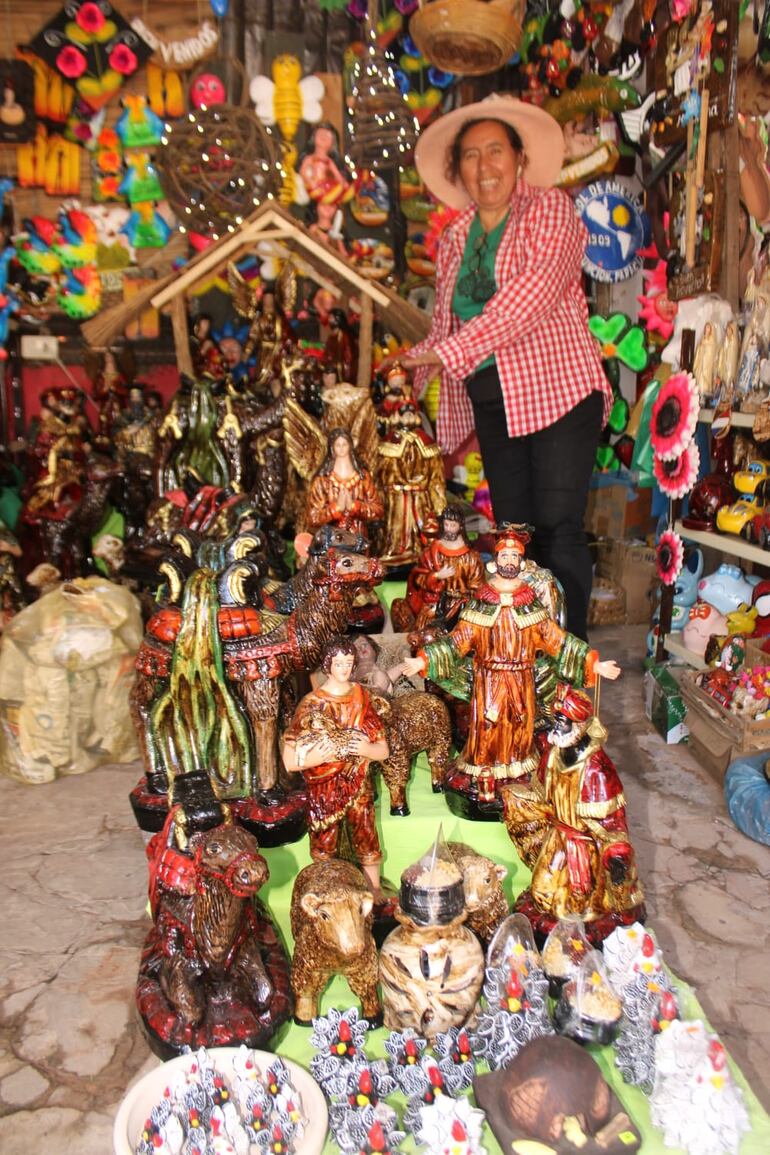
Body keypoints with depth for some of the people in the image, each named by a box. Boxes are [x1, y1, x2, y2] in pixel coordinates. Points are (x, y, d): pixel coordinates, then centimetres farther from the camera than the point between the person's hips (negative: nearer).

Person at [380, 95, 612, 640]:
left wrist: (449, 352, -23)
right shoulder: (455, 238, 16)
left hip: (557, 390, -5)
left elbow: (531, 296, -18)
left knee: (558, 529, -9)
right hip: (492, 403, 5)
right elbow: (445, 322, 18)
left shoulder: (550, 209, -1)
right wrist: (409, 373, 4)